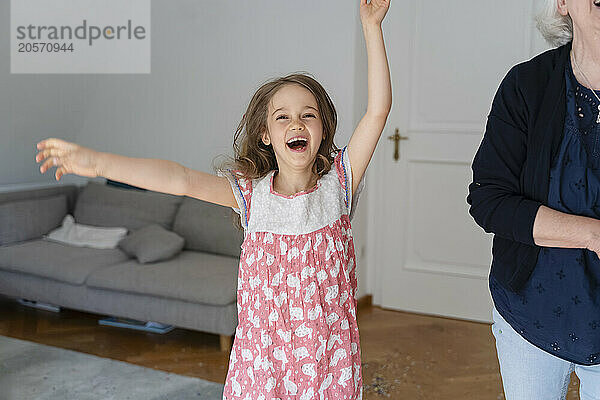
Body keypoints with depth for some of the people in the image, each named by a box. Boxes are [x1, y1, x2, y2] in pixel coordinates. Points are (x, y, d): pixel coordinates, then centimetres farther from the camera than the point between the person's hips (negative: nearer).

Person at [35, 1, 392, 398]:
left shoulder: (338, 183, -3)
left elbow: (378, 110, -12)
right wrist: (96, 162, -27)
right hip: (263, 351, 1)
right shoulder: (250, 192, -3)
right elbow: (182, 180, -16)